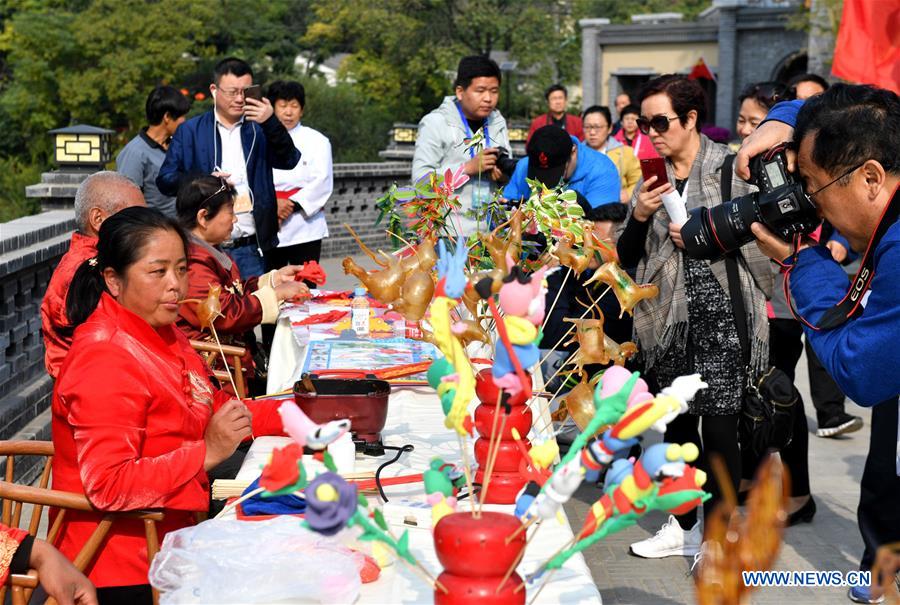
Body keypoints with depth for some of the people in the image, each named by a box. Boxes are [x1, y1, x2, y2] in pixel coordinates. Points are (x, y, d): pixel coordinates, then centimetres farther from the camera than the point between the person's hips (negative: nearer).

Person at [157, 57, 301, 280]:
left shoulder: (260, 128, 9)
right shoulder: (190, 131, 6)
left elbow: (289, 161, -5)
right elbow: (165, 180, 3)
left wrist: (271, 122, -19)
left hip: (251, 248, 1)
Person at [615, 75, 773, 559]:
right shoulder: (653, 177, 12)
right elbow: (627, 256, 11)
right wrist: (639, 216, -7)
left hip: (720, 317, -5)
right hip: (667, 318, 5)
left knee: (718, 431, -4)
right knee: (677, 424, 12)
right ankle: (683, 525, 26)